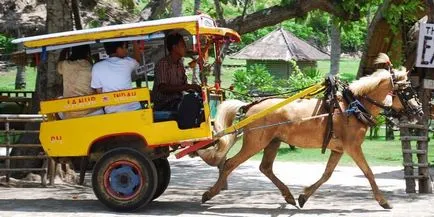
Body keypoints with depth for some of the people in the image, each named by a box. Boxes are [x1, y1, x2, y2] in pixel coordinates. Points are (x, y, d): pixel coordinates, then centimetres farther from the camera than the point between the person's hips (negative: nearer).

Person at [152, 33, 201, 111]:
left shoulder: (180, 64, 15)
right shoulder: (163, 64, -11)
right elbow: (163, 88, -23)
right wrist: (188, 87, -26)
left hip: (177, 102, 8)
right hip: (164, 106, -8)